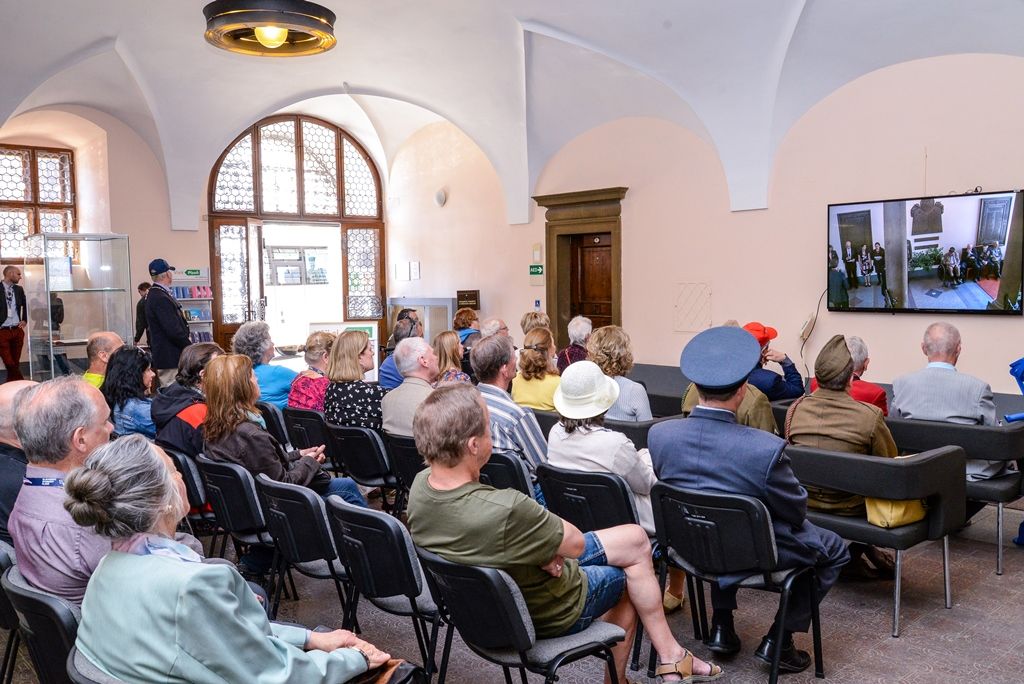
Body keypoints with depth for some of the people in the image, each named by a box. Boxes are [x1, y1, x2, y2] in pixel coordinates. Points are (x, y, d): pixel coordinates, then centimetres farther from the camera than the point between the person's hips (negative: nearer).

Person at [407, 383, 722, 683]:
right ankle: (670, 655, 37)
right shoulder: (505, 510, -42)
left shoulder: (420, 484, -18)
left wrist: (543, 549, -13)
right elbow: (576, 544, -24)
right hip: (547, 614, -7)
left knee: (635, 538, 18)